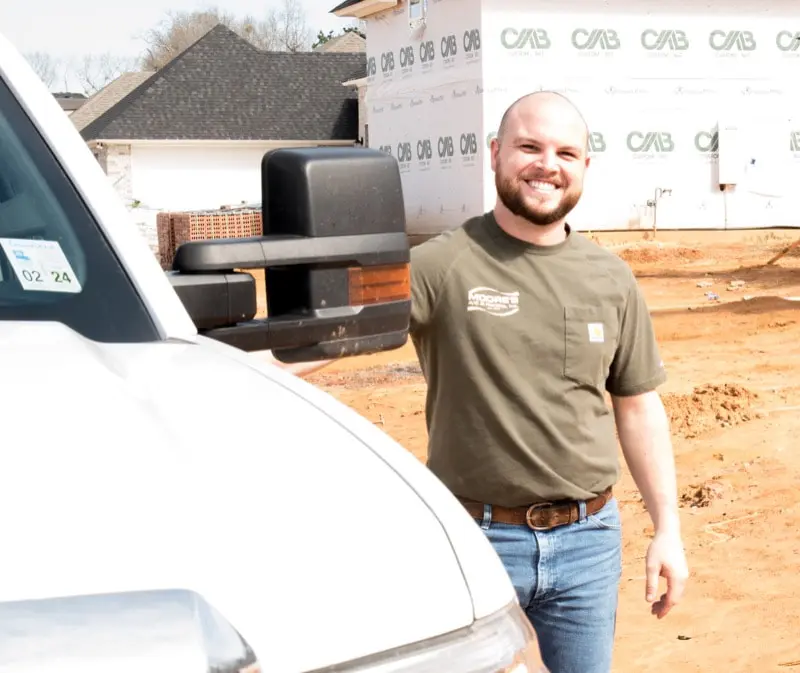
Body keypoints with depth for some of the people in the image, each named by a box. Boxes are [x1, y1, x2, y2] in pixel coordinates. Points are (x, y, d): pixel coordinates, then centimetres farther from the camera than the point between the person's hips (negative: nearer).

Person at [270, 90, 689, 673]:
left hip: (589, 538, 4)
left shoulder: (612, 279, 5)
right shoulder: (444, 265, -10)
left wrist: (668, 529, 9)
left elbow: (639, 407, 11)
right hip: (478, 537, -3)